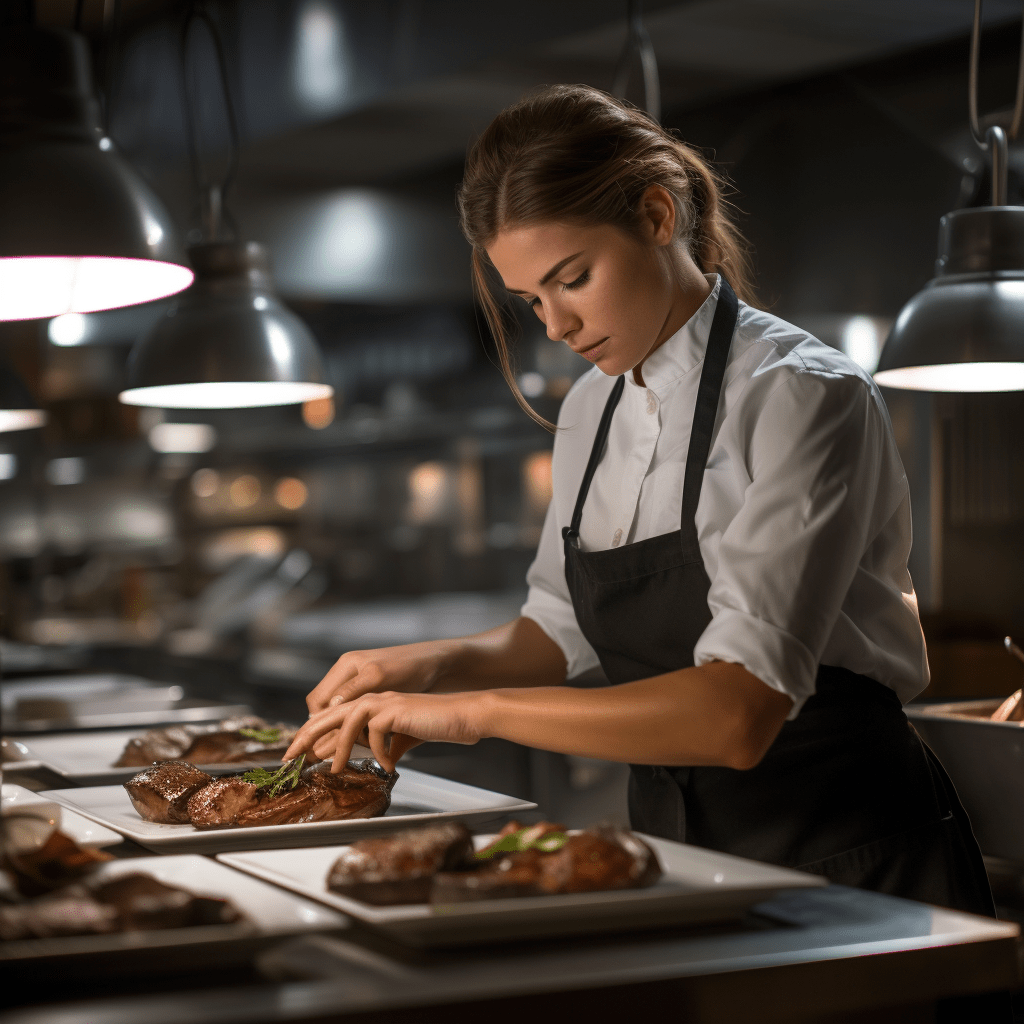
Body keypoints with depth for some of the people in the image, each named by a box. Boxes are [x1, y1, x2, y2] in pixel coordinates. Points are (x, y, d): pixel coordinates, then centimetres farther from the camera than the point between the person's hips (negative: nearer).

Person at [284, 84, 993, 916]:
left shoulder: (802, 398, -19)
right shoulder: (592, 411, 6)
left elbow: (738, 714, -30)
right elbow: (559, 631, 17)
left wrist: (476, 710, -30)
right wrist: (434, 665, -3)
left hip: (849, 860, -6)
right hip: (682, 849, 6)